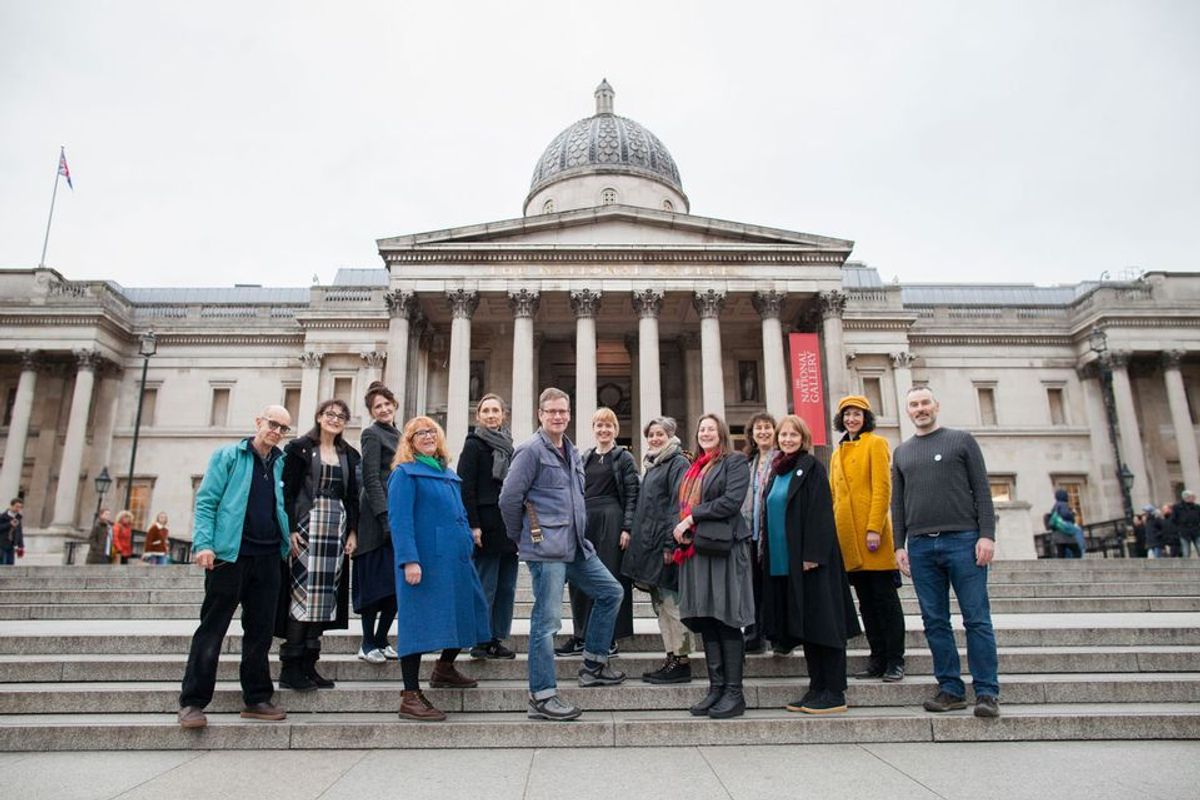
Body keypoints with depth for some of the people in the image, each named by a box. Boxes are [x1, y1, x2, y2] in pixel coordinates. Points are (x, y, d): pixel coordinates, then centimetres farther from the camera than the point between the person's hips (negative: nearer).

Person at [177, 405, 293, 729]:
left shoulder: (281, 464, 13)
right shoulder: (228, 456, 1)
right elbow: (206, 501, -5)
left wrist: (287, 537, 4)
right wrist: (203, 543, -15)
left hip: (268, 557, 5)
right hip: (230, 555, -4)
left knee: (260, 632, 9)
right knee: (212, 629, 0)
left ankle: (256, 699, 17)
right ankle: (192, 702, 9)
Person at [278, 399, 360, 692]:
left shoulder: (349, 455, 15)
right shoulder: (299, 448, 2)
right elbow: (287, 491, -3)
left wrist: (353, 531, 7)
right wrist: (291, 530, -12)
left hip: (337, 527, 5)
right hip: (307, 525, -5)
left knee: (325, 595, 3)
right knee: (303, 590, -8)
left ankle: (308, 664, 10)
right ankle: (290, 667, -1)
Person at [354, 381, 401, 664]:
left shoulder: (397, 435, 19)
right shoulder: (372, 434, -4)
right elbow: (371, 480, -12)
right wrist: (385, 518, -19)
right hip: (378, 517, -7)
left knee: (397, 584, 7)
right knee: (375, 584, -1)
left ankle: (381, 640, 18)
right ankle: (368, 645, 10)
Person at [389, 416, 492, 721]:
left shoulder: (449, 474, 19)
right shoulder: (404, 473, -4)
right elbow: (399, 519, -13)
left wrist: (468, 543, 17)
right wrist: (409, 559, -21)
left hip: (455, 559, 8)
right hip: (424, 561, -8)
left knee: (462, 613, 16)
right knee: (419, 620, -5)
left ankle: (444, 669, 37)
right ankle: (410, 697, 2)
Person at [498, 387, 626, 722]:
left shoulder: (571, 452, 15)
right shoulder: (531, 450, -10)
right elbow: (509, 499, -12)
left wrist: (577, 533, 17)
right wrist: (523, 537, -2)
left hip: (576, 546, 9)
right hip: (546, 548, -9)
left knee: (611, 592, 15)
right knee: (547, 619, -5)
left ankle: (593, 665, 27)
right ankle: (542, 696, 6)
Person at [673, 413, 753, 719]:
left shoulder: (735, 462, 1)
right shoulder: (693, 468, 22)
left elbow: (732, 501, -12)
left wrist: (693, 517, -11)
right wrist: (680, 529, 2)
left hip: (723, 547, -7)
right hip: (695, 549, 7)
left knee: (726, 620, -5)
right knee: (705, 620, 7)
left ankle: (734, 693, 2)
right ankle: (716, 688, 14)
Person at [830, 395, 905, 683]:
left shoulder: (876, 444, 0)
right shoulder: (838, 453, 19)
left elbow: (882, 488, -9)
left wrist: (874, 528, -17)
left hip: (871, 531, -6)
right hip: (847, 535, 6)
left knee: (885, 597, -1)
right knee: (866, 600, 10)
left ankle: (895, 661, 7)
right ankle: (877, 659, 17)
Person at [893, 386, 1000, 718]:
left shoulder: (962, 440, 7)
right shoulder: (902, 452, 16)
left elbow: (982, 491, 1)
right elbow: (897, 503, 15)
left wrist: (987, 535, -8)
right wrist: (899, 545, 7)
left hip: (962, 540, -3)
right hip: (920, 546, 4)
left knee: (977, 619, -2)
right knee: (935, 622, 5)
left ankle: (987, 692, 5)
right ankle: (951, 689, 12)